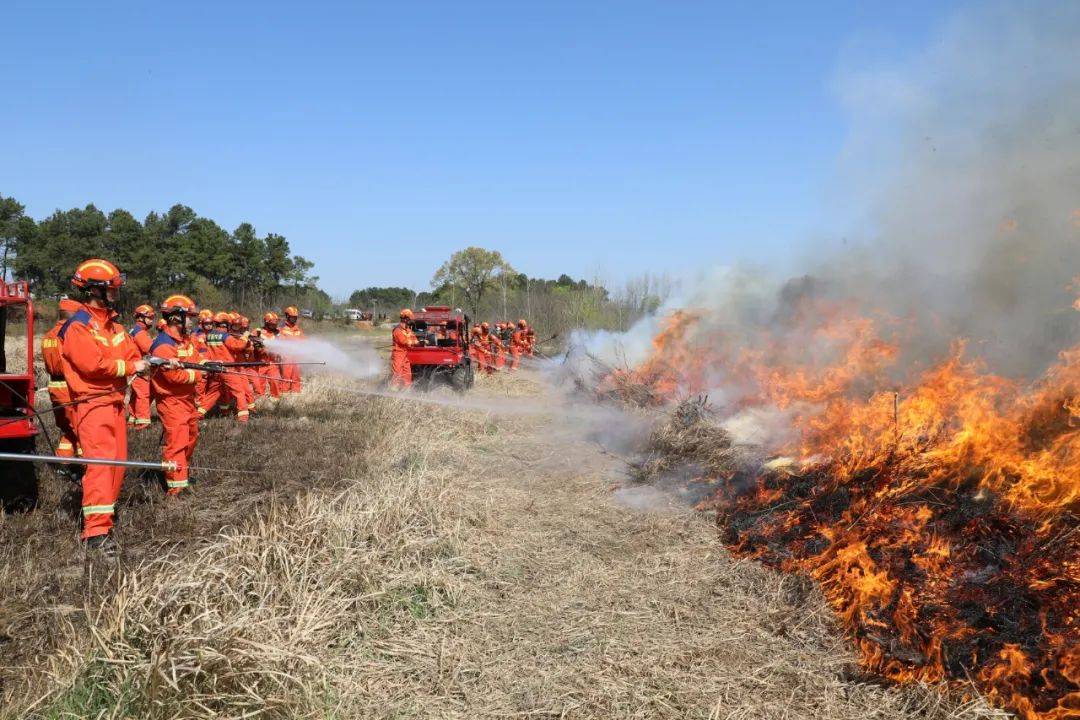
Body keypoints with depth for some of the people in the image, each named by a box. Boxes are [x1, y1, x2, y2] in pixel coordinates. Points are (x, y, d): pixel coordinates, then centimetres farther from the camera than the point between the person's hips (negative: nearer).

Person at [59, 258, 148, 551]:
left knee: (117, 461, 13)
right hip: (93, 404, -9)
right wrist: (130, 367, -12)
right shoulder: (77, 327, -12)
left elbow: (132, 355, 14)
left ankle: (105, 512, 25)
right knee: (100, 462, -15)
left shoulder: (113, 324, 15)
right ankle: (96, 531, -17)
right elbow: (93, 364, -21)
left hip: (115, 402, 9)